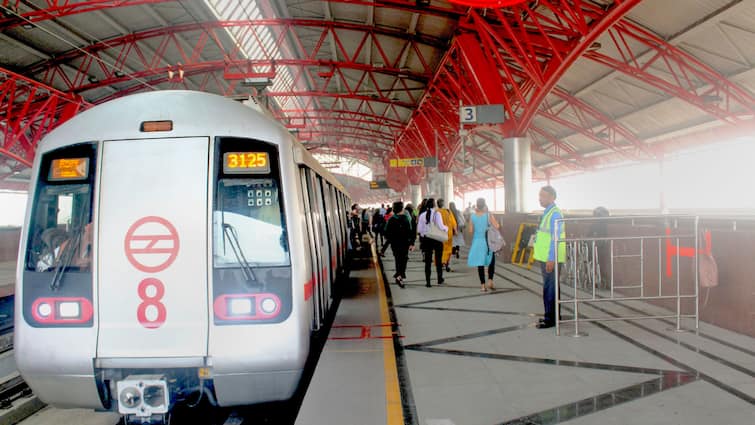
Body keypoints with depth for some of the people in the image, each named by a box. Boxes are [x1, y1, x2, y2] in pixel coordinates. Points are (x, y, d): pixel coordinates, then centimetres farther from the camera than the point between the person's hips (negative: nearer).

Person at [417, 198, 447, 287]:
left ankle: (428, 282, 6)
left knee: (427, 261, 7)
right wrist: (446, 228, 2)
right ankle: (440, 279, 23)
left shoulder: (422, 215, -2)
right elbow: (441, 226, -18)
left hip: (426, 239, 2)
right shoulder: (436, 214, -12)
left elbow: (419, 230, -3)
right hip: (437, 239, -2)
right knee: (438, 260, 14)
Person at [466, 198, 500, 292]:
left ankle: (483, 285, 6)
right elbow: (496, 227, -12)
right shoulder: (488, 215, -8)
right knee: (491, 262, 16)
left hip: (477, 242, 1)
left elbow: (470, 230, -2)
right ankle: (490, 281, 5)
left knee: (480, 263, 7)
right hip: (488, 242, -1)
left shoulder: (472, 216, -4)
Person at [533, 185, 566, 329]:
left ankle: (550, 319, 4)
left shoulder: (555, 214, -16)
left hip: (551, 259, -10)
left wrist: (551, 259, -22)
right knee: (550, 287, 16)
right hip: (545, 258, 10)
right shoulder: (547, 213, 13)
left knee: (550, 288, -3)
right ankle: (552, 316, 26)